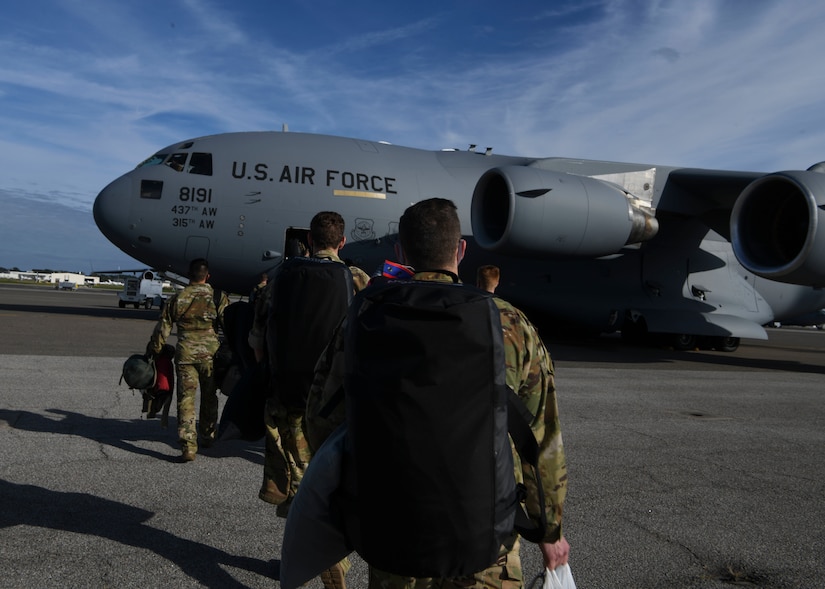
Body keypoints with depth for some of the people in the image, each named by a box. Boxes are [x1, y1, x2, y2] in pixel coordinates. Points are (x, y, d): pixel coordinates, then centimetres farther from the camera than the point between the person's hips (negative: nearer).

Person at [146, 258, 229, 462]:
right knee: (209, 397, 17)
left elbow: (162, 329, 6)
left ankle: (188, 446, -5)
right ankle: (207, 436, 32)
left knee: (186, 399, 2)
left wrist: (152, 352, 16)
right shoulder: (218, 298, -2)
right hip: (210, 353, 0)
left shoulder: (177, 299, 2)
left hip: (185, 353, 0)